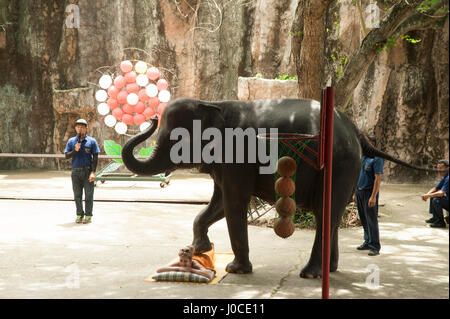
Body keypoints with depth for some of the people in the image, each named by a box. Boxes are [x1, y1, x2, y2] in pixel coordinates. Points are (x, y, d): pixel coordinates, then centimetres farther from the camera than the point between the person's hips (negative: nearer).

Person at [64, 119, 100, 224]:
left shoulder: (92, 141, 0)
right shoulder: (71, 141, 7)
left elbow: (95, 158, -2)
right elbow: (67, 156, 3)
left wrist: (93, 172, -10)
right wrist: (75, 150, -16)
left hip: (87, 171, -2)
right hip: (76, 172, 2)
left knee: (89, 195, 0)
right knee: (77, 195, 6)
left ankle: (88, 215, 7)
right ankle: (79, 215, 16)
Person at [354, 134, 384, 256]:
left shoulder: (376, 159, -12)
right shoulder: (361, 157, 12)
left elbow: (378, 179, -18)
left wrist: (373, 197, -23)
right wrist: (355, 193, 17)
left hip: (369, 192, -8)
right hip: (359, 191, 8)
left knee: (371, 220, -6)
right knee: (363, 219, 13)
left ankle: (375, 247, -2)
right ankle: (368, 242, 23)